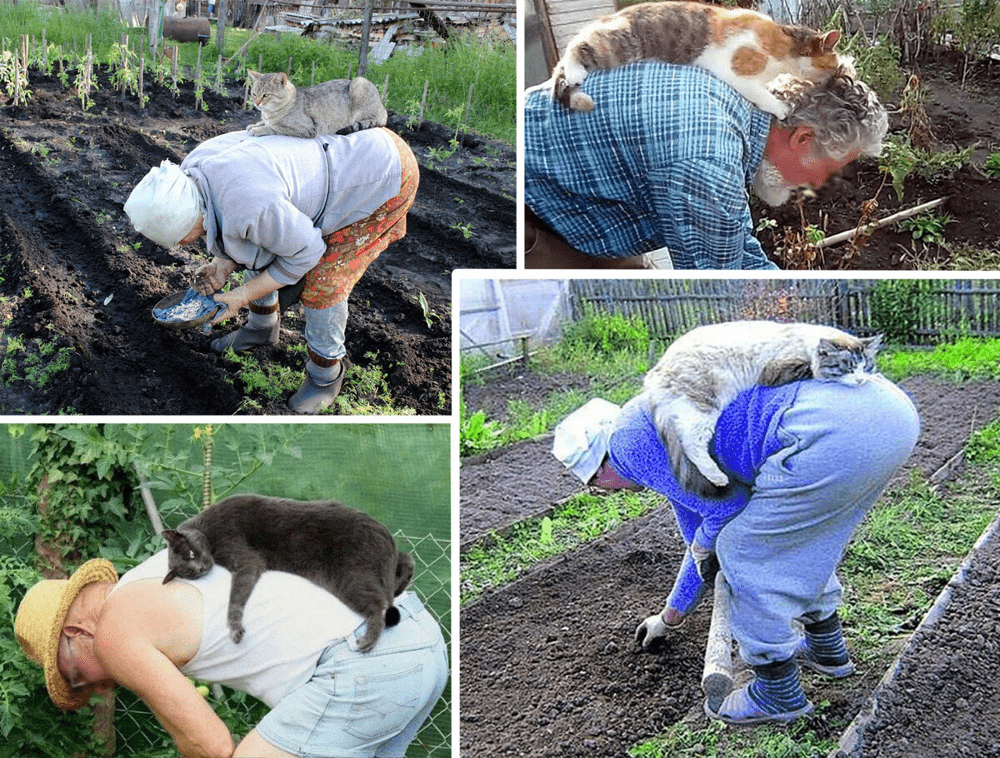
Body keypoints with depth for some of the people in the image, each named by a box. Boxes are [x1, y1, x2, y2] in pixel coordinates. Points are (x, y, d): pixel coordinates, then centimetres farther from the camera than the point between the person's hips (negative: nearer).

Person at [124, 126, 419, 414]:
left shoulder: (250, 209, -38)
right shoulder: (193, 173, -10)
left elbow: (305, 250, -21)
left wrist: (245, 294, -14)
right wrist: (224, 265, -8)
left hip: (384, 176, -8)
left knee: (320, 283, -8)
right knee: (262, 245, 14)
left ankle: (326, 372, 18)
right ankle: (262, 326, 40)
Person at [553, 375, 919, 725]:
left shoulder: (628, 439, 6)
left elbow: (725, 507, 1)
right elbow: (702, 536, 47)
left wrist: (702, 547, 24)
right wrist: (671, 616, 61)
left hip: (832, 431, -10)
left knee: (744, 550, 9)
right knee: (798, 537, 32)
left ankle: (778, 692, 22)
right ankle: (826, 648, 47)